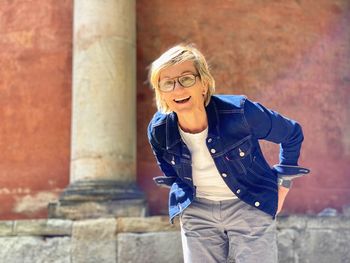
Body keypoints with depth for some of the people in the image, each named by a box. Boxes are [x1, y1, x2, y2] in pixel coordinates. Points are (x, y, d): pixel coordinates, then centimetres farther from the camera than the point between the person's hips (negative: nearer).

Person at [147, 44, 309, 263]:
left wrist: (283, 185, 1)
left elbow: (292, 134, -4)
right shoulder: (158, 131, -14)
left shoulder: (240, 113, -24)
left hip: (250, 208, -2)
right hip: (197, 212, 3)